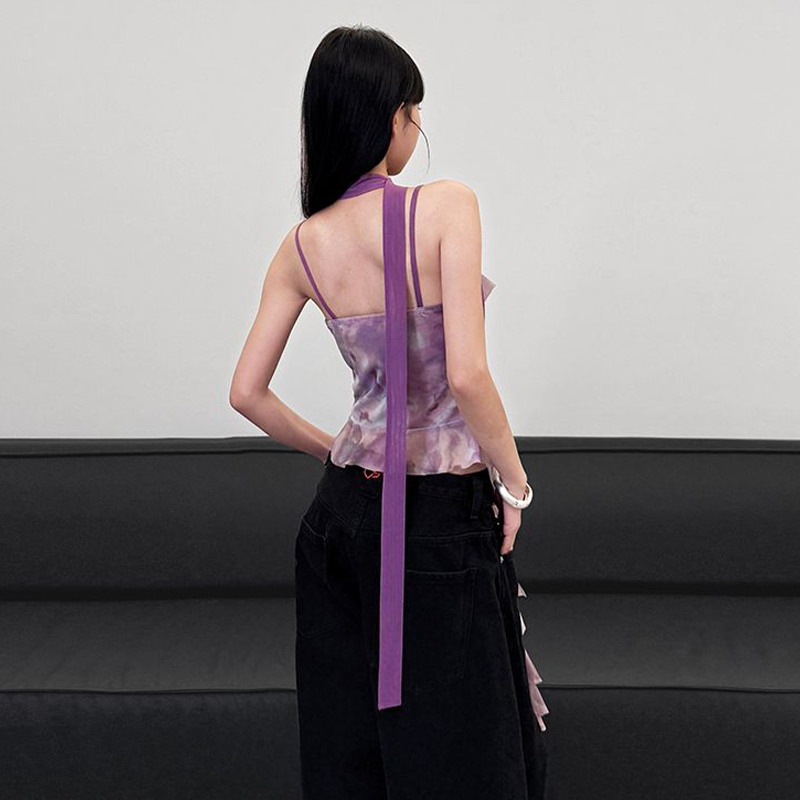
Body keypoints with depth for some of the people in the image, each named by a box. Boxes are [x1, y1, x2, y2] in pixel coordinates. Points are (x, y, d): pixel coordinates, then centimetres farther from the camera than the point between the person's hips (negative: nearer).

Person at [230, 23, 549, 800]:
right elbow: (467, 374, -24)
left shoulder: (302, 246, -1)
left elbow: (247, 393, 3)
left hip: (344, 509, 6)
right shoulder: (446, 205, -16)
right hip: (443, 520, -5)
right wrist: (514, 480, -9)